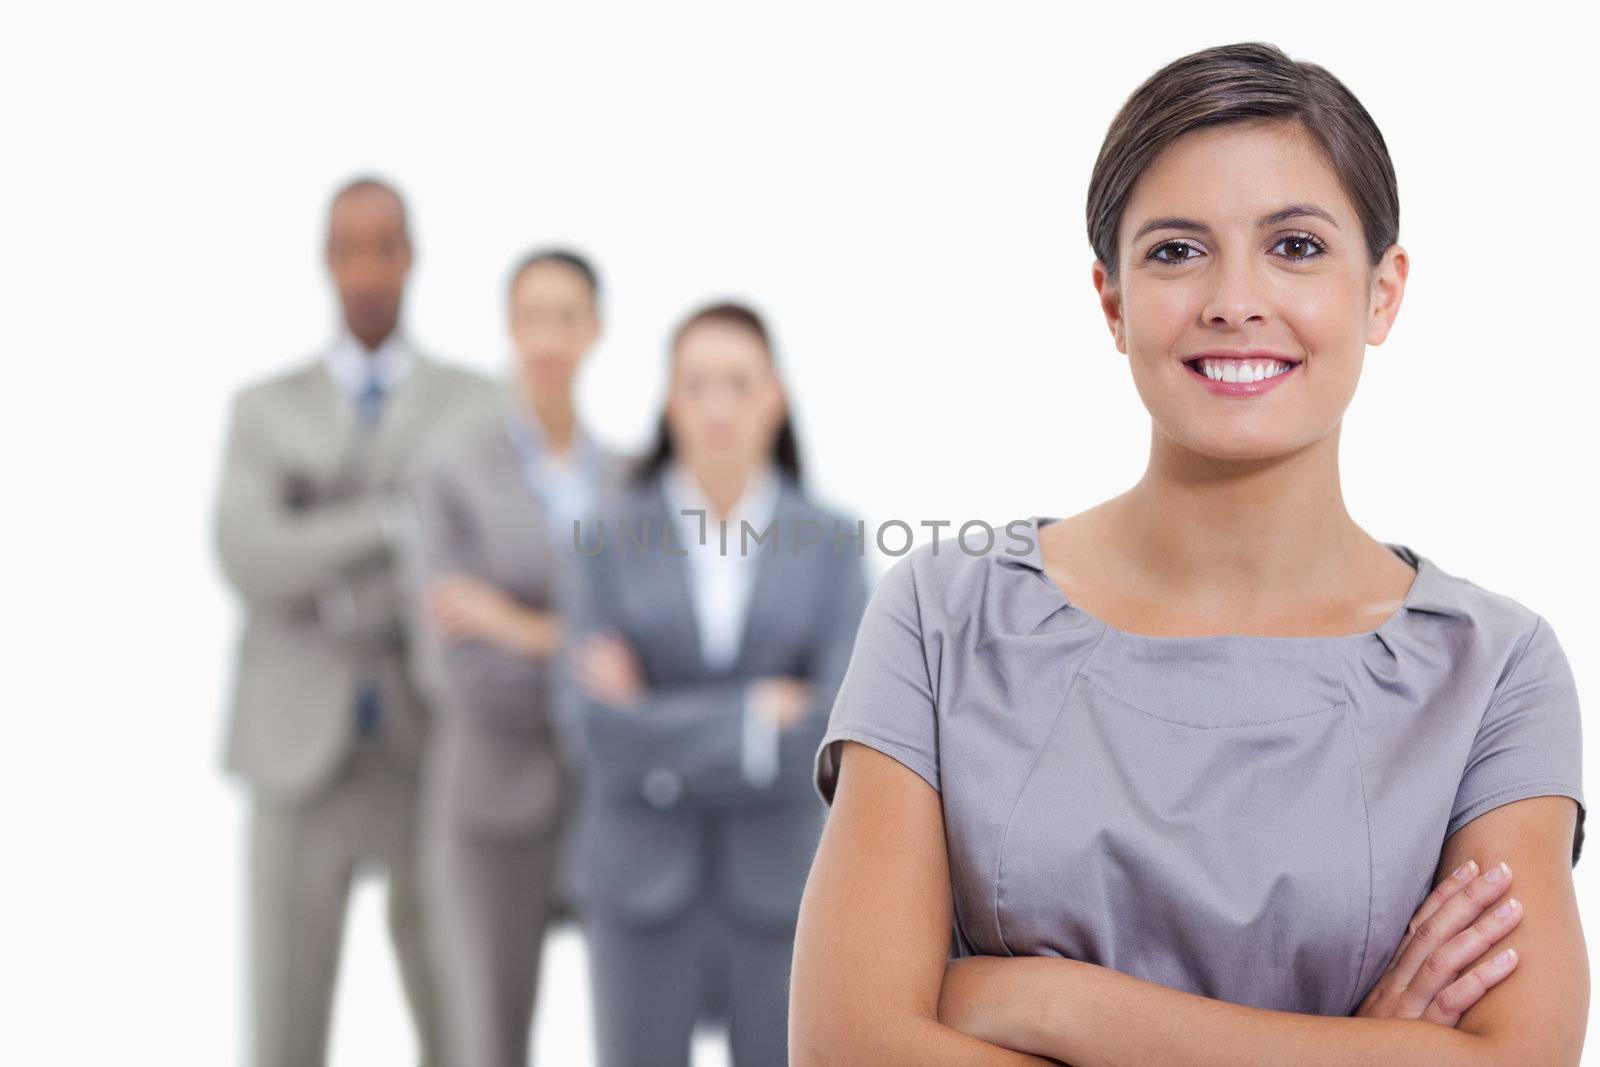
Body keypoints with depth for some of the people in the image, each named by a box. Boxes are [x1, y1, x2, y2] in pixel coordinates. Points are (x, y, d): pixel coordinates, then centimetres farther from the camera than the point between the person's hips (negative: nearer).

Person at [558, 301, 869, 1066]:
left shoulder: (832, 543, -2)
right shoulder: (612, 535, -3)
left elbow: (835, 733, -12)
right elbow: (599, 728, -13)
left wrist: (664, 729, -11)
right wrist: (760, 712, -15)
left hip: (779, 887, 1)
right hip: (643, 887, 0)